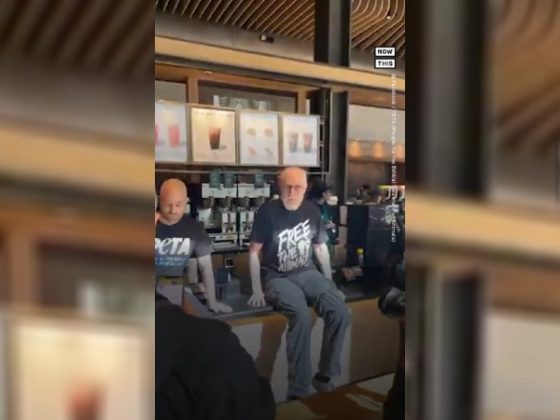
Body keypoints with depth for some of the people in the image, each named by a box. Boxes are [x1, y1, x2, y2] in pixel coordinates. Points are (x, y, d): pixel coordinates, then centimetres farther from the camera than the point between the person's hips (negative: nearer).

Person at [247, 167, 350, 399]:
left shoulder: (312, 210, 3)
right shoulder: (268, 211, -10)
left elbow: (321, 248, 14)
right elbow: (253, 252, -5)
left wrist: (330, 283, 12)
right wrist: (257, 290, -10)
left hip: (308, 273, 4)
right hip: (278, 278, -4)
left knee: (340, 312, -20)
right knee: (302, 316, -33)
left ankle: (325, 376, -1)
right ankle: (299, 391, -20)